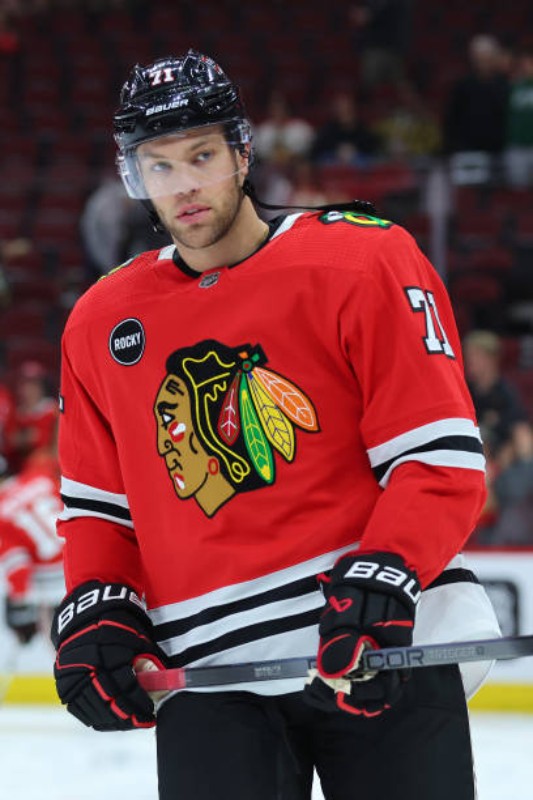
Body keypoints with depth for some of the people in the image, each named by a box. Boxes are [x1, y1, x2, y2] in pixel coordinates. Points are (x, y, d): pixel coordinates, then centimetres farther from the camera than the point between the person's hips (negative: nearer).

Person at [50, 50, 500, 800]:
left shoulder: (364, 262, -3)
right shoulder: (102, 323, 11)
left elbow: (442, 457, -7)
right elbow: (98, 503, 21)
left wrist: (383, 576, -20)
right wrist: (94, 609, 3)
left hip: (387, 648, -3)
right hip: (208, 671, 3)